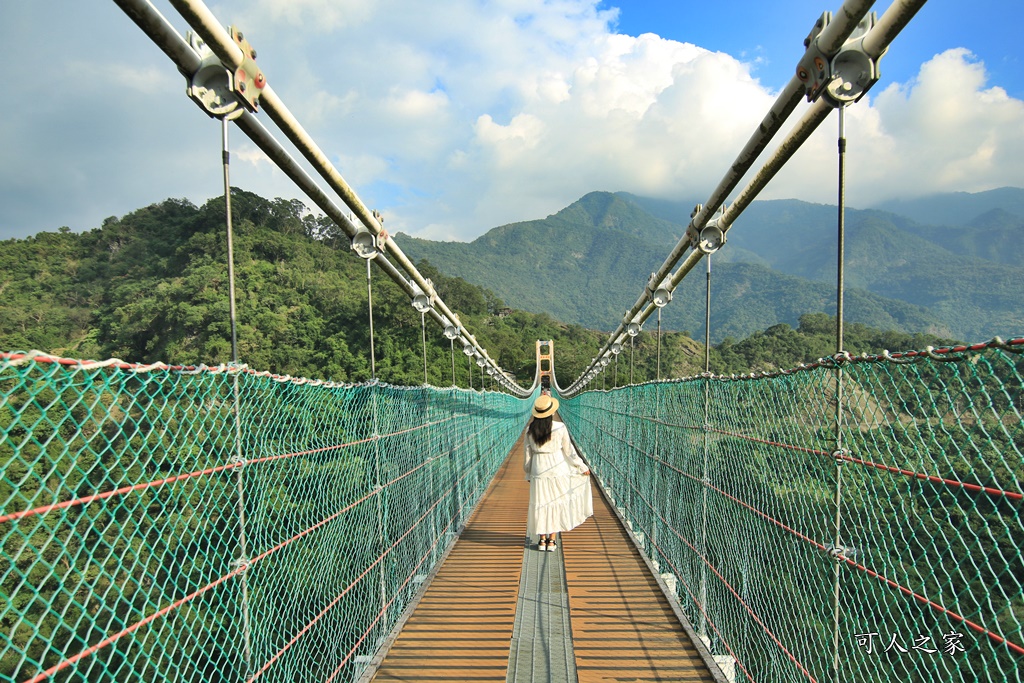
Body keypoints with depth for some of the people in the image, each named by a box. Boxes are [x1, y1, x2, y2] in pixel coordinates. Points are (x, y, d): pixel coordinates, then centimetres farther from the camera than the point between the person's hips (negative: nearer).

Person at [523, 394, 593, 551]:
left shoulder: (530, 430, -5)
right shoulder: (560, 428, -11)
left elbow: (527, 454, 3)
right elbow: (569, 451, -3)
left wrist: (528, 474, 16)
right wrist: (583, 467, 10)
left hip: (538, 471, 2)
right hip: (557, 469, -1)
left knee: (540, 504, 12)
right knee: (557, 503, 11)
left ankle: (542, 539, 17)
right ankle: (551, 540, 15)